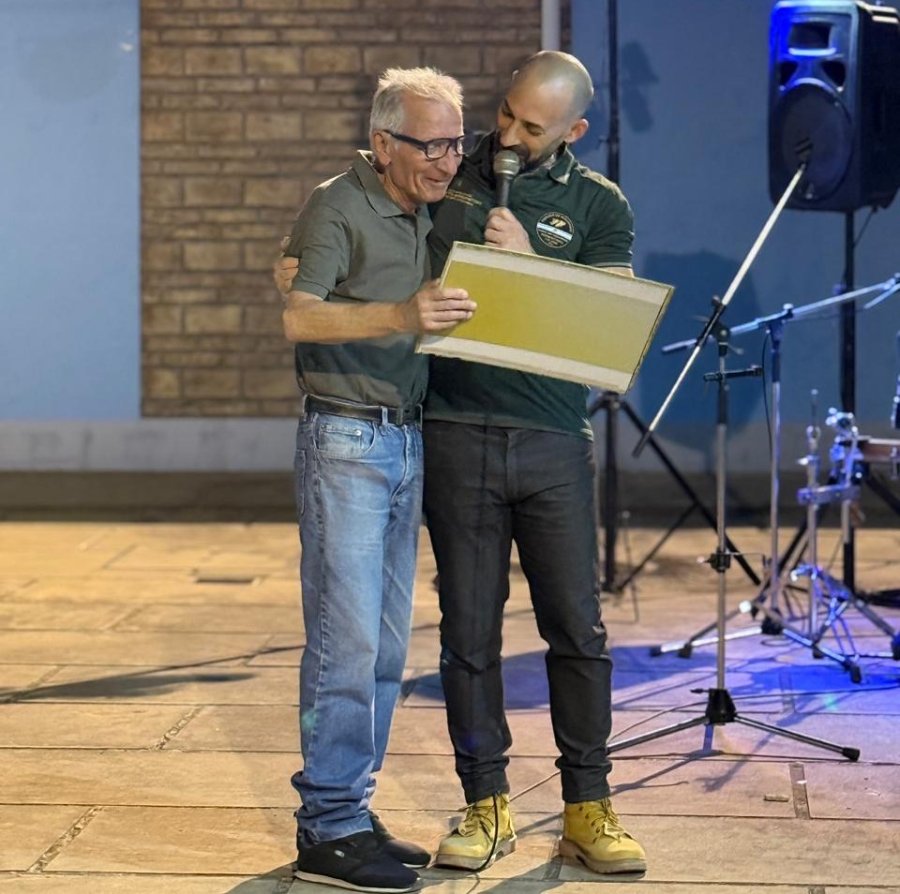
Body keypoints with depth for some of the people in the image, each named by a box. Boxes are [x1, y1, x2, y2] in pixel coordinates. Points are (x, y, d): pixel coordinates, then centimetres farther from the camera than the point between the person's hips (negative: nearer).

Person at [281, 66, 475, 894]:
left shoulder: (430, 214, 15)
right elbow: (297, 316, -23)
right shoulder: (338, 208, -9)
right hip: (347, 441, -8)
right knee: (347, 638, -9)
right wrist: (399, 314, -36)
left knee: (386, 645, 9)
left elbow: (469, 318, 22)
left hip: (407, 439, 8)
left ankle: (355, 811, 17)